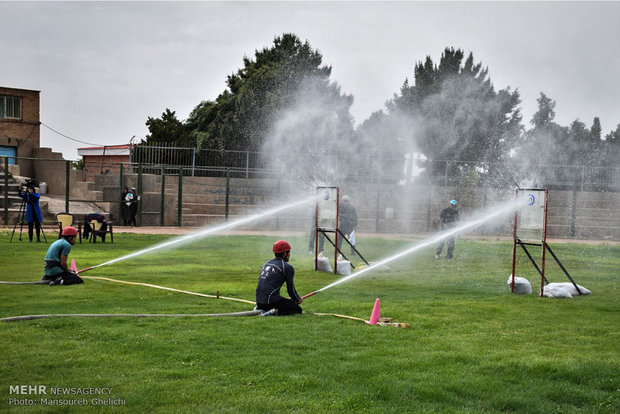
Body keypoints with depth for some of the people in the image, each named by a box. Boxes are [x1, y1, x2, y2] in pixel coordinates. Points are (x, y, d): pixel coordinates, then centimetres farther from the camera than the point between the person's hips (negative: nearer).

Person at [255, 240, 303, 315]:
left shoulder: (266, 264, 20)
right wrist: (298, 300, 21)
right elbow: (291, 289, 1)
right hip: (271, 301, -8)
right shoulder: (288, 267, -1)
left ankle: (259, 309, 10)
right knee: (298, 309, 0)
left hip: (259, 302, 8)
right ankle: (276, 311, -18)